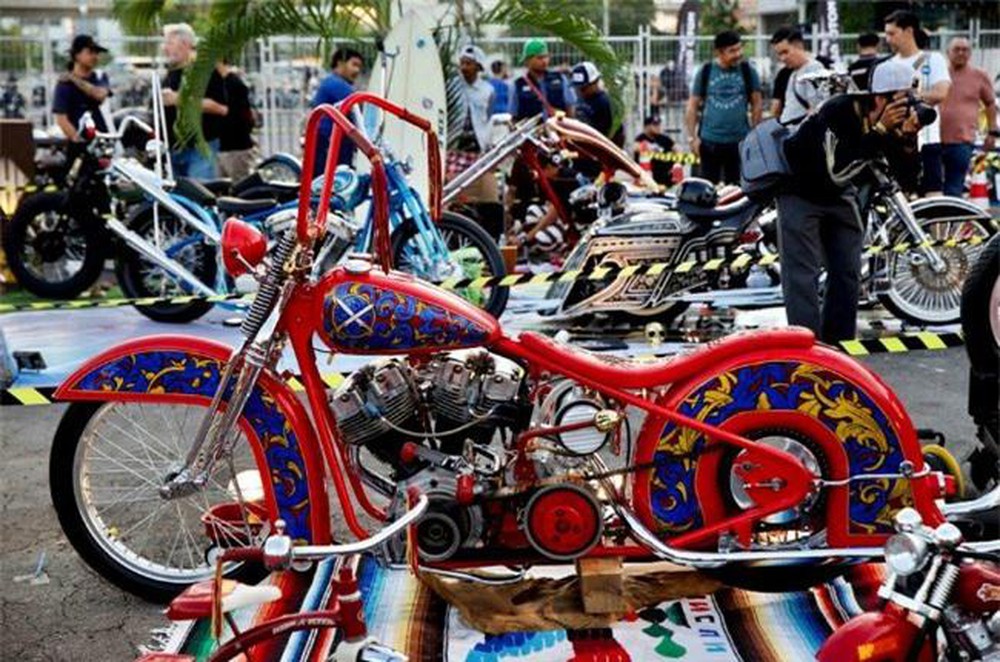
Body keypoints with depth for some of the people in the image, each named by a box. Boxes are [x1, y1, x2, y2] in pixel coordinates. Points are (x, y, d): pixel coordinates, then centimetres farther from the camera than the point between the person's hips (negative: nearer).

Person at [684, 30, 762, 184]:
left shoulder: (748, 71, 2)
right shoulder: (705, 72, 1)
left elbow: (756, 104, 7)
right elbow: (692, 106, 5)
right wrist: (692, 136, 0)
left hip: (740, 141, 0)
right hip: (709, 141, 0)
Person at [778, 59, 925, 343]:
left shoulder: (894, 123, -10)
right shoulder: (837, 112, -30)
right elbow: (837, 173, -36)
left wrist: (906, 137, -27)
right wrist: (880, 130, -39)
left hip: (841, 196, 7)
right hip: (801, 191, -7)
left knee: (847, 272, 5)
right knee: (802, 274, -12)